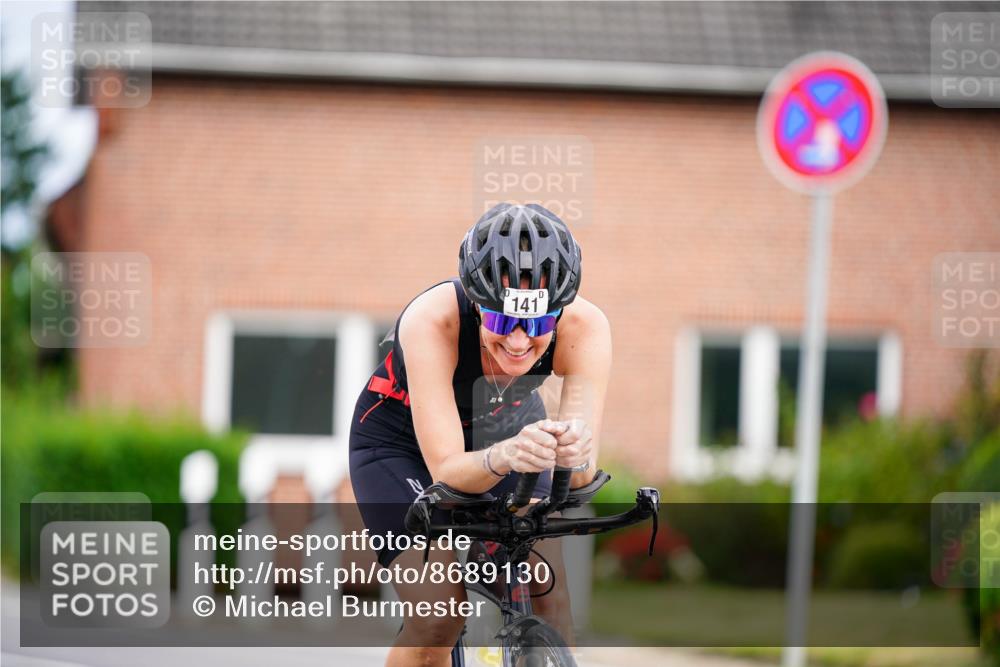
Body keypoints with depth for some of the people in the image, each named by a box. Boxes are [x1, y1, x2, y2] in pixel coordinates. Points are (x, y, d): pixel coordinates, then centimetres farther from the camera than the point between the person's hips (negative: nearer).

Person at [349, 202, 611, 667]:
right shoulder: (432, 321, -39)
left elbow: (582, 474, -35)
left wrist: (575, 453, -59)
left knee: (549, 607, -15)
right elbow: (448, 472, -41)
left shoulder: (584, 327, -32)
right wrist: (505, 457, -62)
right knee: (438, 618, -21)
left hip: (509, 430, 3)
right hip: (401, 441, -3)